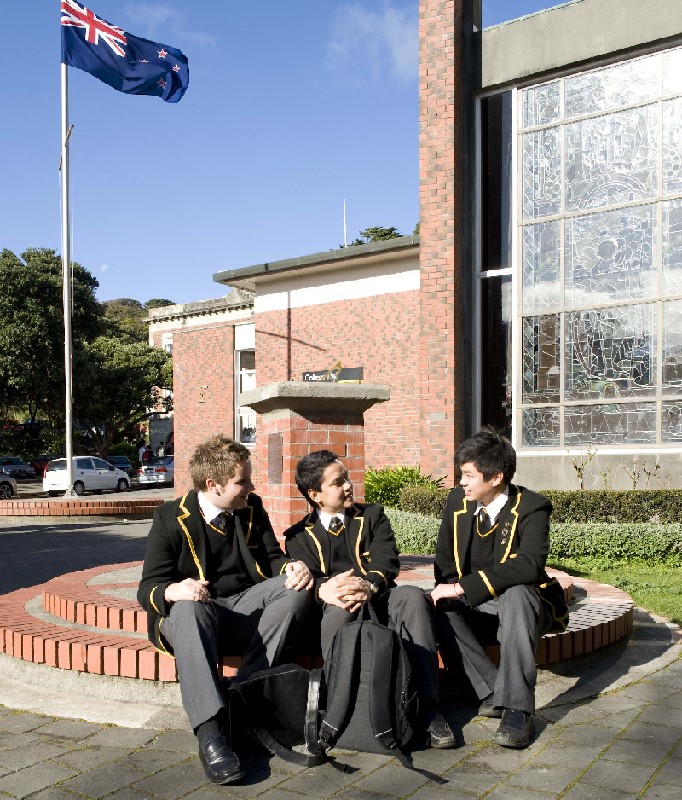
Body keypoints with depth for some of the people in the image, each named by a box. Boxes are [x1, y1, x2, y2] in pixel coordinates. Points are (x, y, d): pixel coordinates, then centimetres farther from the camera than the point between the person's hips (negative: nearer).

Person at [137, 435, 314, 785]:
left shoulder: (252, 507, 7)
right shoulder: (171, 517, -6)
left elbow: (273, 558, 11)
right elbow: (148, 589, -9)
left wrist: (294, 566, -15)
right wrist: (174, 591, -34)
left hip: (245, 607, 4)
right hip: (194, 611, -4)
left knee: (296, 587, -22)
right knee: (188, 609, -38)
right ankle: (209, 734, -47)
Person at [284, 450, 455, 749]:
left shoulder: (373, 516, 19)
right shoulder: (298, 536, 16)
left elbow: (387, 561, 1)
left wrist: (370, 585, -24)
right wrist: (323, 589, -28)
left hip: (378, 601, 2)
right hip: (334, 610, -1)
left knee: (411, 596, -31)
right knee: (339, 609, -37)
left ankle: (427, 707, -33)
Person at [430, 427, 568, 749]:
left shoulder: (531, 507, -15)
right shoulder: (457, 500, 1)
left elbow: (530, 565, -32)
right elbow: (445, 562, 11)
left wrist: (463, 587, -35)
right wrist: (446, 592, -12)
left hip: (519, 604, -4)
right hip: (472, 610, 4)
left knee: (516, 593, -38)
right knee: (437, 611, -27)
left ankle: (517, 708, -36)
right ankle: (493, 692, -23)